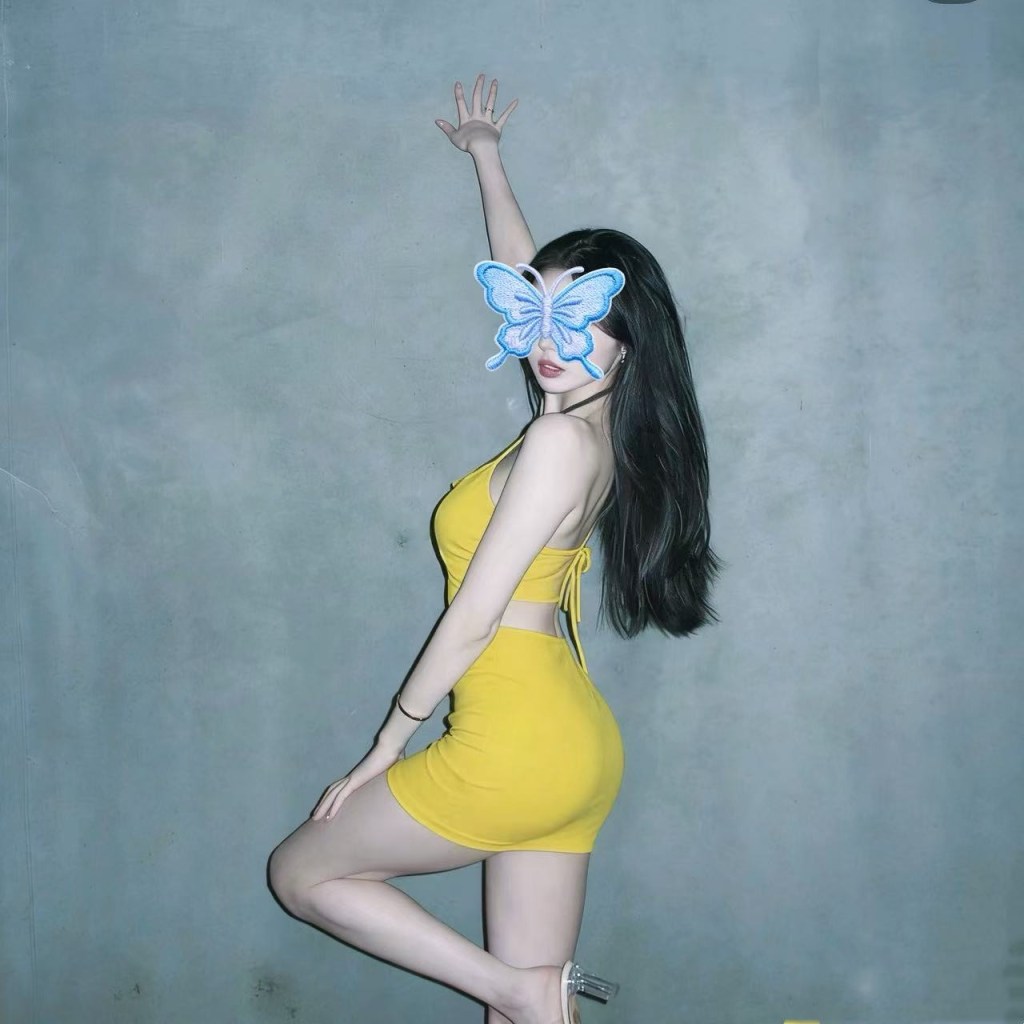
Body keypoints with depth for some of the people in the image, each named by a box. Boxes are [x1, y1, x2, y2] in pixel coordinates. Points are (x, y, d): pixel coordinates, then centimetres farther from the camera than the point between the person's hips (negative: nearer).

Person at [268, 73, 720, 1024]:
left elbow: (473, 619, -15)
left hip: (515, 743, -9)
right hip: (576, 745, 9)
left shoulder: (558, 440, -16)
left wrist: (384, 750, -5)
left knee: (302, 872, 12)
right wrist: (485, 155, 37)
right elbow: (516, 267, 24)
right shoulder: (598, 425, 8)